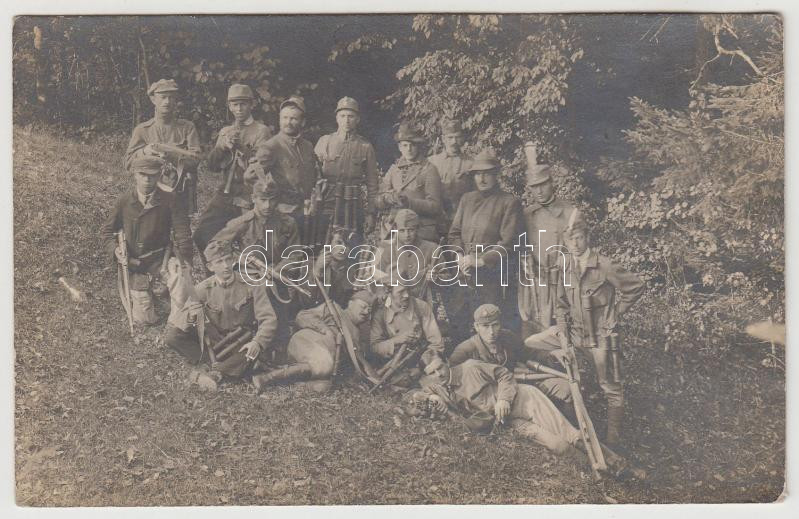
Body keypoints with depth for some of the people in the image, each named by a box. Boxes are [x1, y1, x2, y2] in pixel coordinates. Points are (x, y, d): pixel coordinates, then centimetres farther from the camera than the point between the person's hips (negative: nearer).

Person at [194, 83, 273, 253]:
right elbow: (212, 165, 9)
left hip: (248, 200, -5)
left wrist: (241, 147, -22)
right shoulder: (225, 132, 18)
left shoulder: (261, 131, 0)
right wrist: (223, 146, -7)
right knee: (201, 235, -2)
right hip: (224, 195, 5)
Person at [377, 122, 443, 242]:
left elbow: (435, 206, -7)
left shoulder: (428, 169, -1)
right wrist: (388, 198, -11)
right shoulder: (394, 168, 14)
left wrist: (410, 202, -19)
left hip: (422, 233, -4)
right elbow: (379, 204, 11)